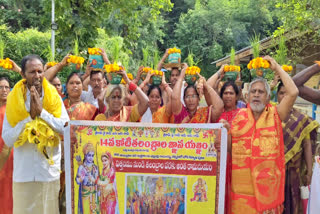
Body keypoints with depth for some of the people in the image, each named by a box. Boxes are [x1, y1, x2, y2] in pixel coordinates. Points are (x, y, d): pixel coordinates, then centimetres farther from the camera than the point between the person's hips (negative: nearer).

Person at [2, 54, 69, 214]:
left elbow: (67, 128, -9)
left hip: (50, 171, 1)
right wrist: (30, 116, -13)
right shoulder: (14, 100, -1)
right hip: (23, 174, 0)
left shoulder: (54, 98, 2)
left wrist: (42, 112, -14)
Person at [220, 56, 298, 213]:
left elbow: (293, 92, -13)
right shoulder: (240, 116, 8)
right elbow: (229, 148, 11)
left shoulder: (275, 115, 1)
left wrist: (276, 68, -4)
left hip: (268, 183, -2)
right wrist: (226, 130, -9)